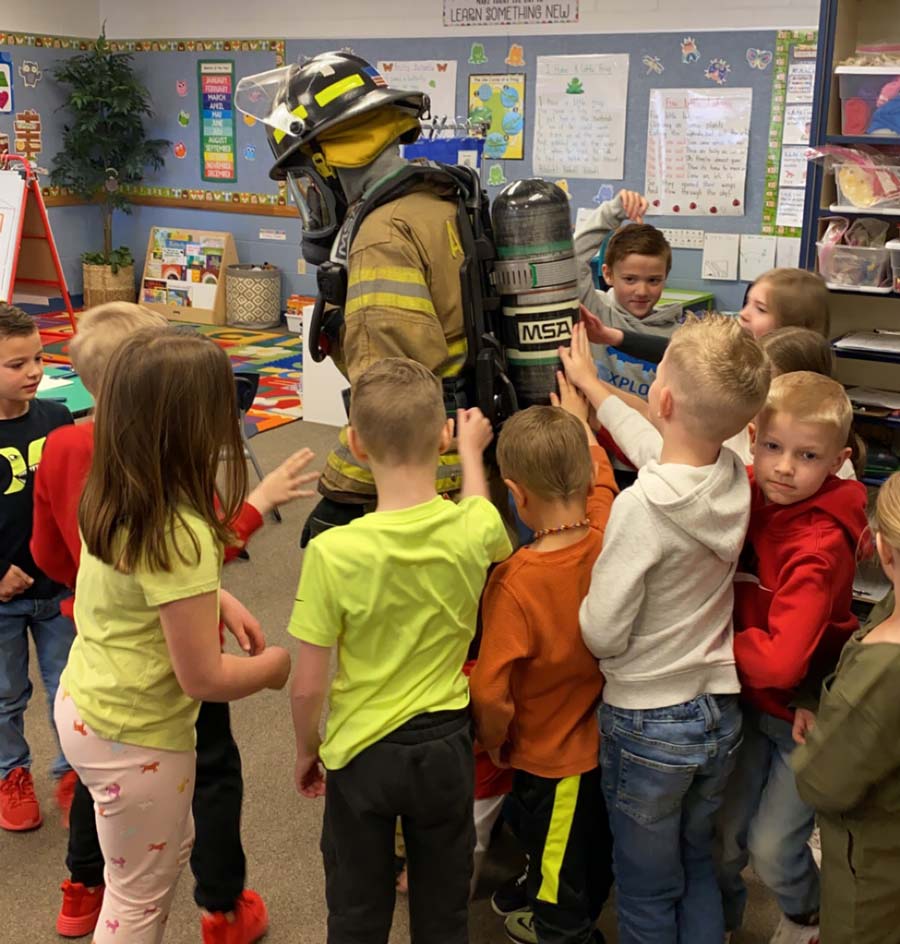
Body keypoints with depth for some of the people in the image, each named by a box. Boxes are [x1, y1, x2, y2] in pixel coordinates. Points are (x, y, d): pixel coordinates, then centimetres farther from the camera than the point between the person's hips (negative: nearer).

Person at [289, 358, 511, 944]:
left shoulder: (334, 552, -24)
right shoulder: (474, 529, -17)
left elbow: (308, 686, -17)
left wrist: (307, 749, 4)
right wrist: (472, 451, 29)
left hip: (362, 755, -2)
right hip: (445, 746, 2)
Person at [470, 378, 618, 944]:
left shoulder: (515, 583, -33)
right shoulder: (606, 538, -17)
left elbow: (490, 694, -29)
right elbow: (599, 476, 5)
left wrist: (494, 742, -7)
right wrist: (579, 418, 22)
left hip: (549, 759, -6)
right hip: (605, 740, 7)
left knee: (559, 865, 18)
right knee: (596, 854, 29)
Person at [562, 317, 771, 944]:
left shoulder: (640, 507, -29)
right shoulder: (735, 478, -8)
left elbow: (602, 634, -22)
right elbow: (659, 448, 13)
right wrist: (590, 382, 25)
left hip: (648, 724, -6)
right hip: (721, 713, 6)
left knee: (648, 892, 15)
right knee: (699, 868, 26)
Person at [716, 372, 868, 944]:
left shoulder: (818, 547, -31)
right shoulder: (746, 495, -11)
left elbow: (782, 660, -37)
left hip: (807, 714, -5)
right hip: (751, 702, 5)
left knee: (771, 845, 9)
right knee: (724, 833, 14)